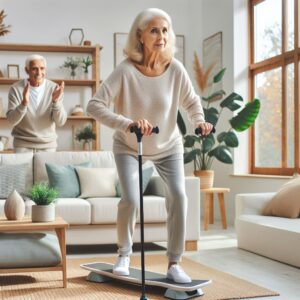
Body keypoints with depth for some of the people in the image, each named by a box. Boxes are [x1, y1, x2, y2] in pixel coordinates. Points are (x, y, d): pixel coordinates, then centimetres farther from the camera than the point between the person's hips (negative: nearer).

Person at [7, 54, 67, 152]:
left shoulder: (54, 88, -7)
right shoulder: (16, 88, -8)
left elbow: (60, 122, -10)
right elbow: (12, 120, -14)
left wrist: (56, 101, -26)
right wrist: (24, 103, -29)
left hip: (48, 145, 1)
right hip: (23, 145, -1)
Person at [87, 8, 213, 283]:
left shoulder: (175, 69, -18)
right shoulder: (126, 70, -27)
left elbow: (191, 101, -2)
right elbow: (94, 105, -32)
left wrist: (199, 121, -22)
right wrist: (127, 123, -45)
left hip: (168, 146, 3)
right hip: (129, 146, -2)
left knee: (178, 196, -12)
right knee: (131, 199, -17)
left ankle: (174, 264, 3)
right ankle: (124, 253, 13)